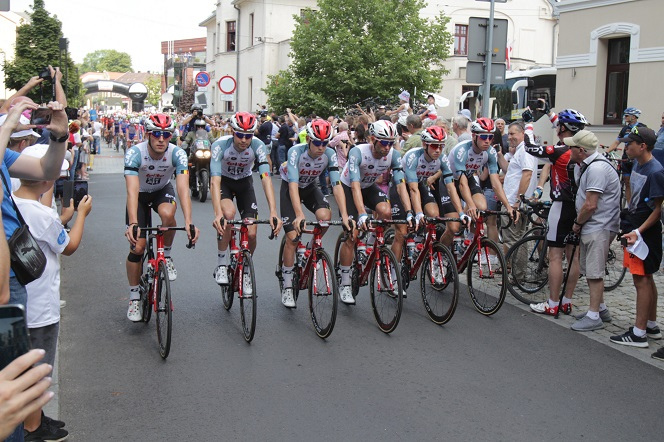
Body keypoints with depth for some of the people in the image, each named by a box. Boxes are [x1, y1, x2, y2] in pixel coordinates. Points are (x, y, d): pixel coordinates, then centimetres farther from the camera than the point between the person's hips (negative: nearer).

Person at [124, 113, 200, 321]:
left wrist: (189, 223, -50)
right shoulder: (134, 153, -31)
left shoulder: (177, 154, -28)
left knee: (167, 214, -35)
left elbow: (183, 189, -37)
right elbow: (132, 190, -40)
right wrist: (133, 224, -54)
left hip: (163, 191, 1)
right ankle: (134, 298, 10)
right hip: (140, 194, 0)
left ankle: (166, 255, -6)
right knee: (137, 247, -8)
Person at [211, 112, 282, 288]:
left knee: (251, 233, -11)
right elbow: (215, 181, -39)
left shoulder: (258, 146, -26)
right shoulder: (220, 145, -31)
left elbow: (266, 179, -32)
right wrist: (217, 213, -52)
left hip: (244, 182, 2)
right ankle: (221, 265, -16)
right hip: (224, 181, -2)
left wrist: (273, 212, -43)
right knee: (228, 213, -34)